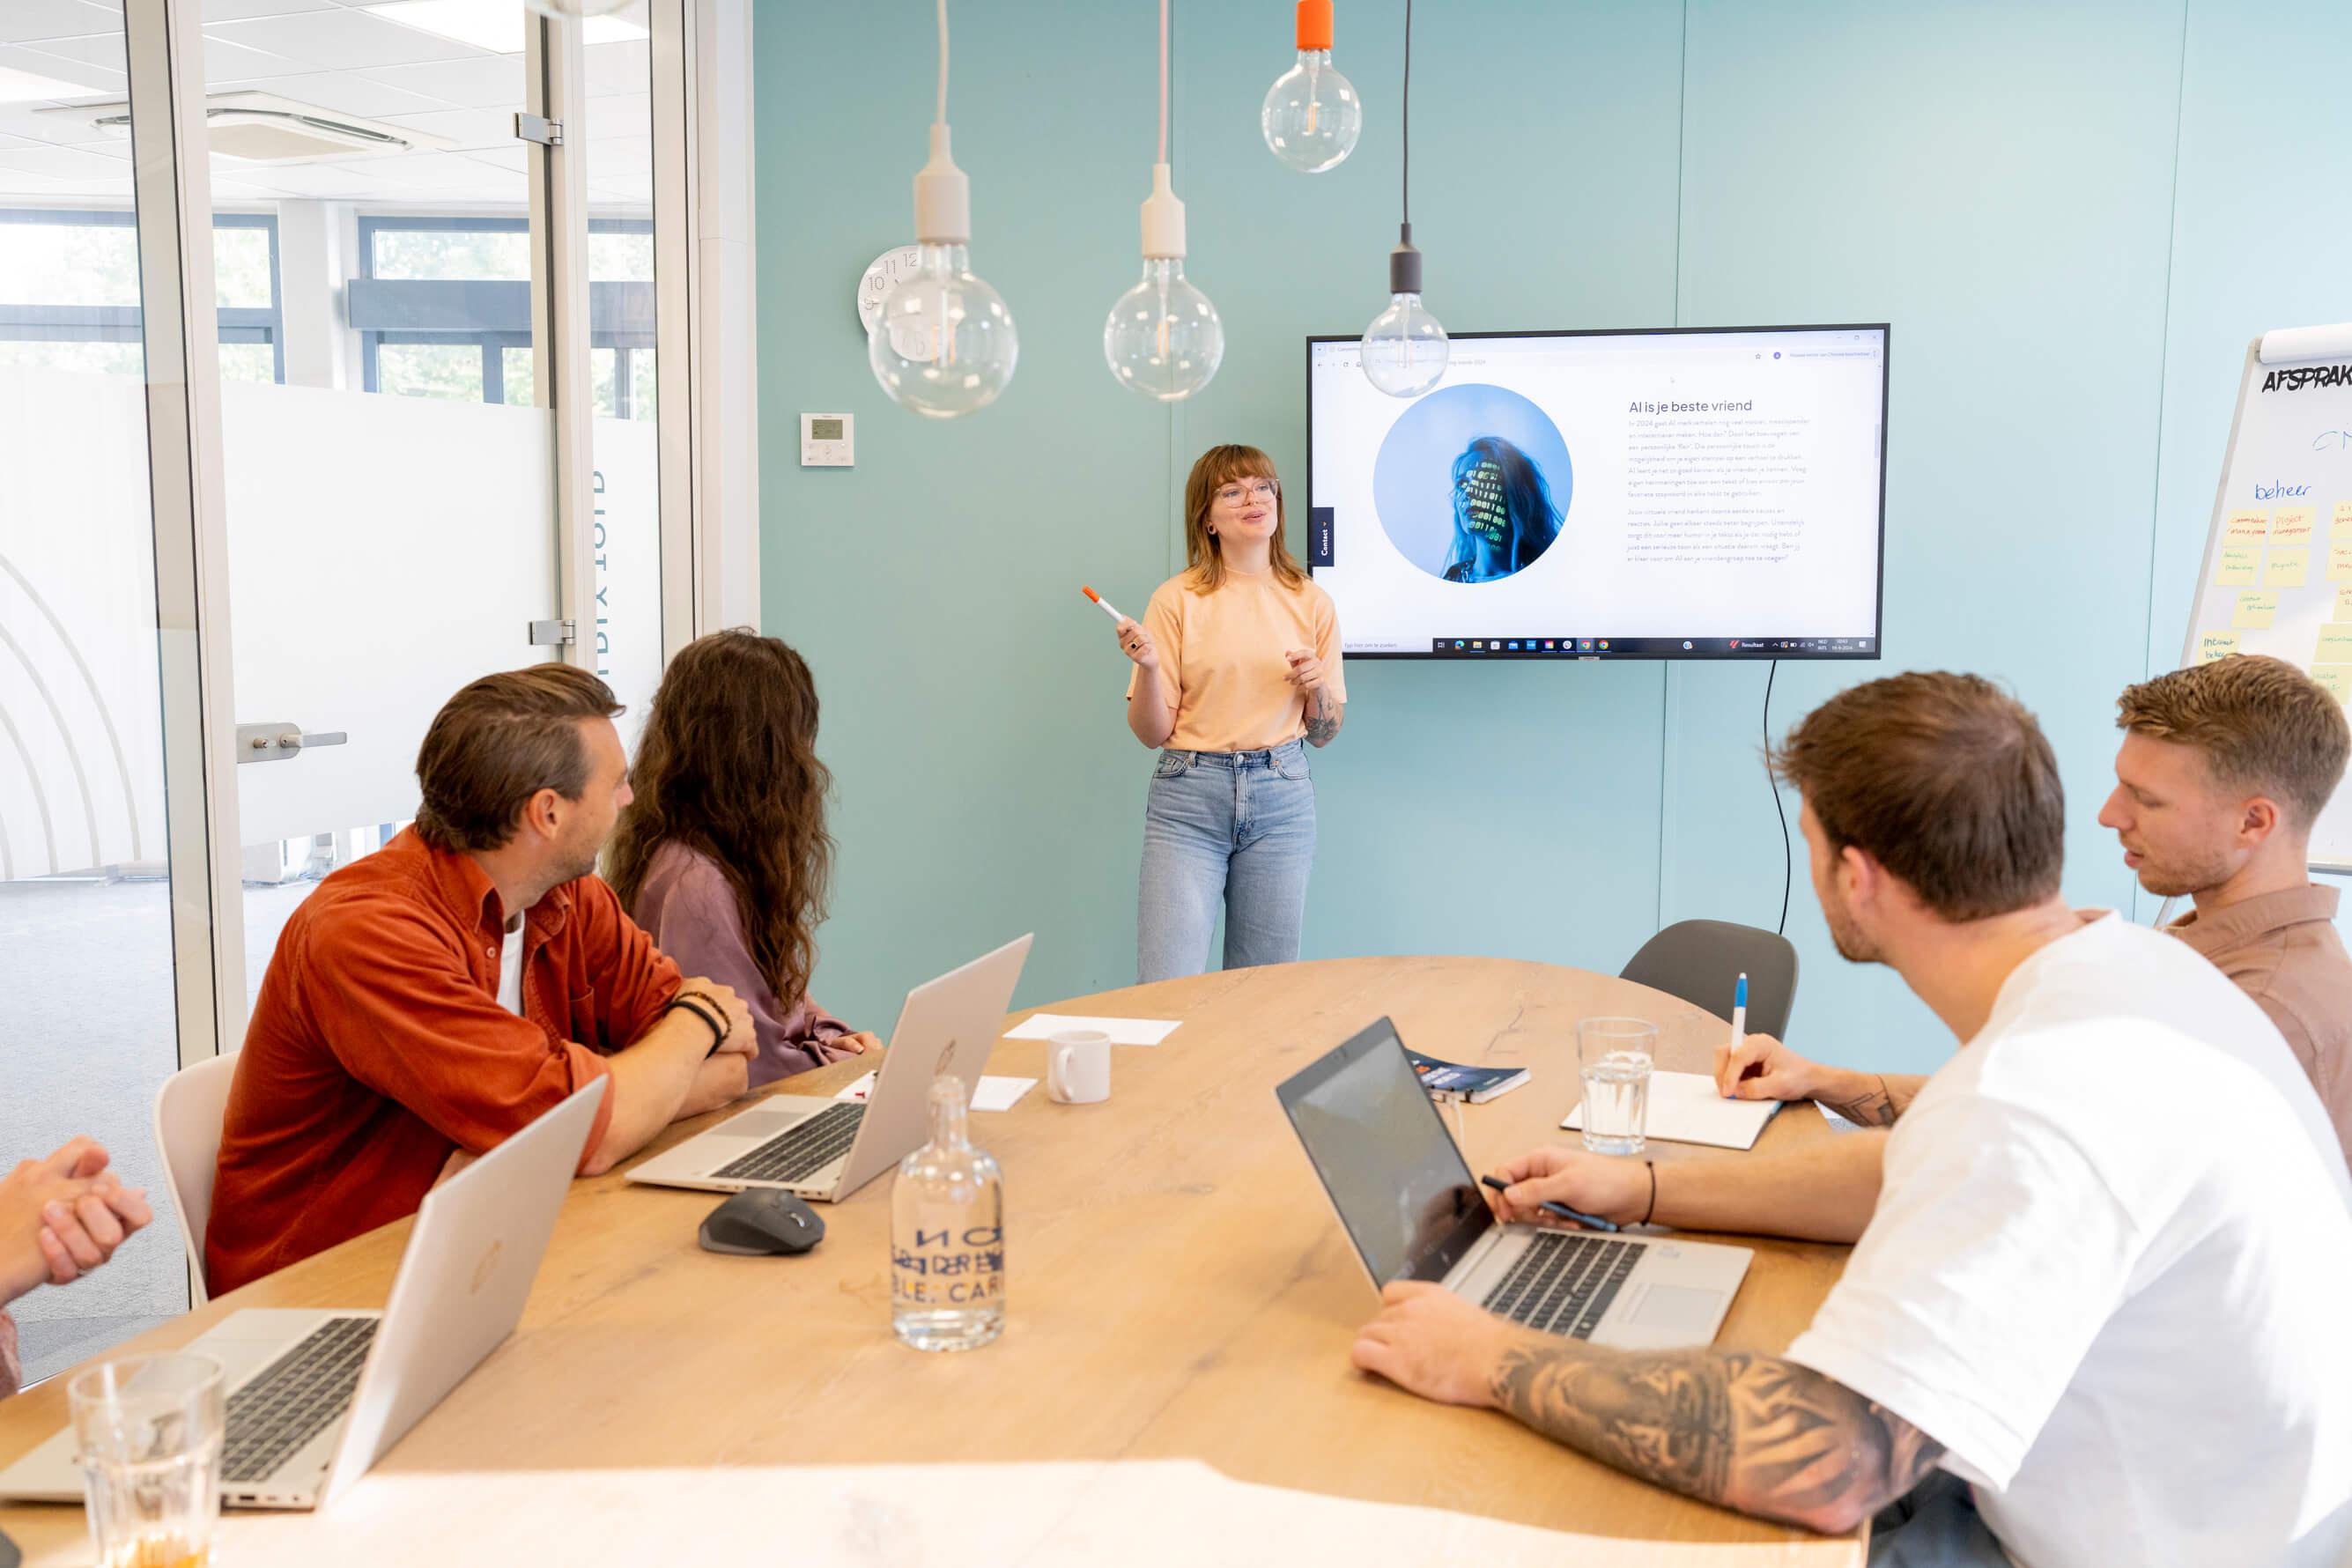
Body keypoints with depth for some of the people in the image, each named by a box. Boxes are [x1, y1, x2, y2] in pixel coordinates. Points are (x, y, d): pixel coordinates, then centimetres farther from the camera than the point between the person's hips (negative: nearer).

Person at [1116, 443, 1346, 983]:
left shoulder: (1311, 603, 8)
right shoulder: (1177, 599, 0)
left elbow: (1322, 734, 13)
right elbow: (1152, 732, -1)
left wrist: (1317, 687, -6)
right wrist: (1148, 666, -17)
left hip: (1282, 797, 2)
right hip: (1188, 800, -2)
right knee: (1168, 995, -10)